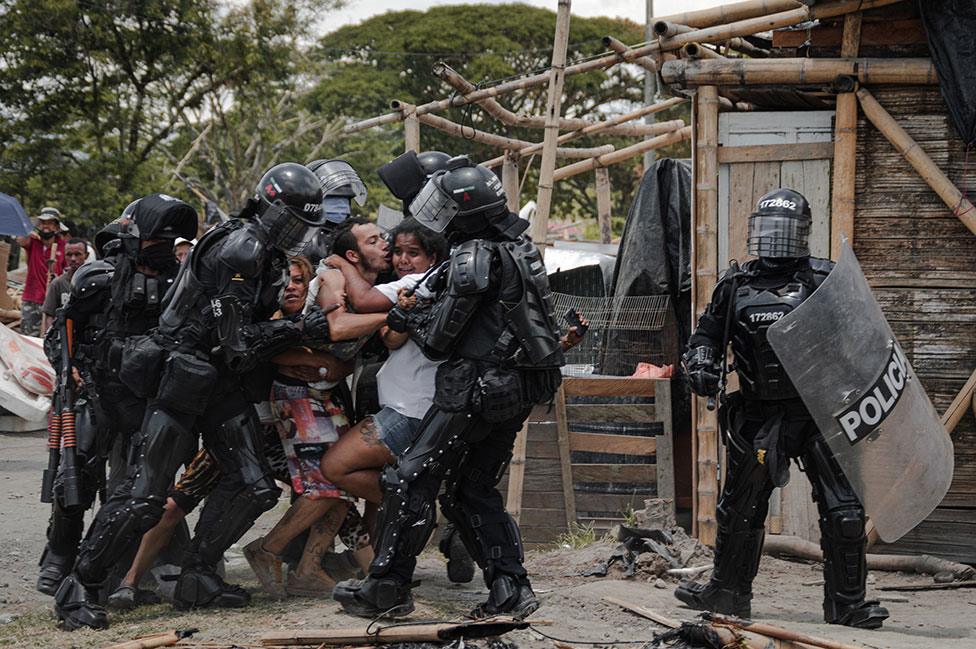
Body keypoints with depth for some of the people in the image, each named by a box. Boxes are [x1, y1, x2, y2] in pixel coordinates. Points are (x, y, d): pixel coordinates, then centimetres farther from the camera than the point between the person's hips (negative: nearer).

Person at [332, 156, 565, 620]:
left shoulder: (475, 256, -16)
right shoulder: (518, 248, 12)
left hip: (477, 388, -9)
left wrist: (408, 320, 6)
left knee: (411, 480, -1)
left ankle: (387, 589, 3)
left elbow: (440, 336, -13)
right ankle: (511, 590, 8)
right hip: (518, 390, 9)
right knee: (475, 491, 16)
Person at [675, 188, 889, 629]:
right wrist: (700, 364, -1)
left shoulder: (824, 281, -3)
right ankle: (728, 591, 35)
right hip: (759, 418, 3)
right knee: (740, 509, 16)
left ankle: (846, 604, 4)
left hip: (818, 414, -3)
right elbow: (707, 334, 18)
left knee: (843, 511, -8)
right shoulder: (735, 286, 6)